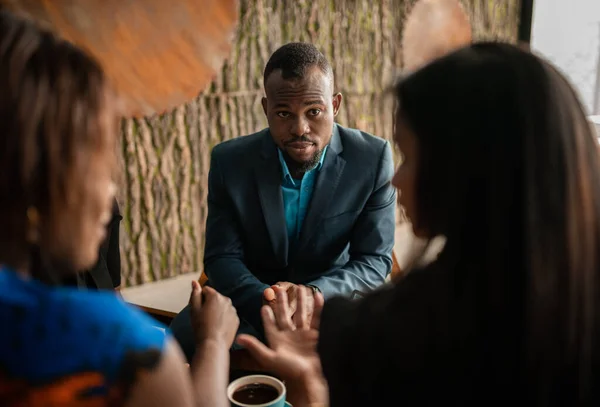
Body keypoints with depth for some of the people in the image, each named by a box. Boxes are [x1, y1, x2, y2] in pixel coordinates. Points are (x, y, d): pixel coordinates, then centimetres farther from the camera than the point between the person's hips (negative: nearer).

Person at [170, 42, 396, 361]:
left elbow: (375, 261, -11)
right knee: (183, 339, -27)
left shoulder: (373, 158, -15)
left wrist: (313, 292, -32)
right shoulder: (229, 160, -11)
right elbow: (222, 257, -8)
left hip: (330, 292, 0)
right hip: (249, 294, 1)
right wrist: (269, 303, -30)